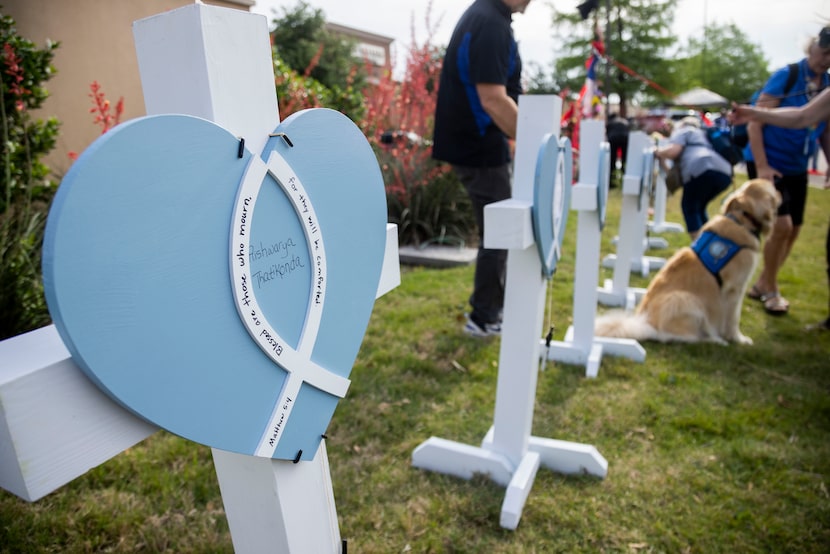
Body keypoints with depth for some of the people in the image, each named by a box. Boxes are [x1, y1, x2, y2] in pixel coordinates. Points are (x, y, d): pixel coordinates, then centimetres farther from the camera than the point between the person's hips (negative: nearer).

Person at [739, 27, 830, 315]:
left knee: (793, 230, 8)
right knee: (781, 225, -15)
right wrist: (761, 166, -20)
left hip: (796, 168, 7)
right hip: (768, 163, -7)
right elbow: (755, 122, -13)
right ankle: (770, 290, 4)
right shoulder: (786, 76, -10)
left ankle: (761, 285, 24)